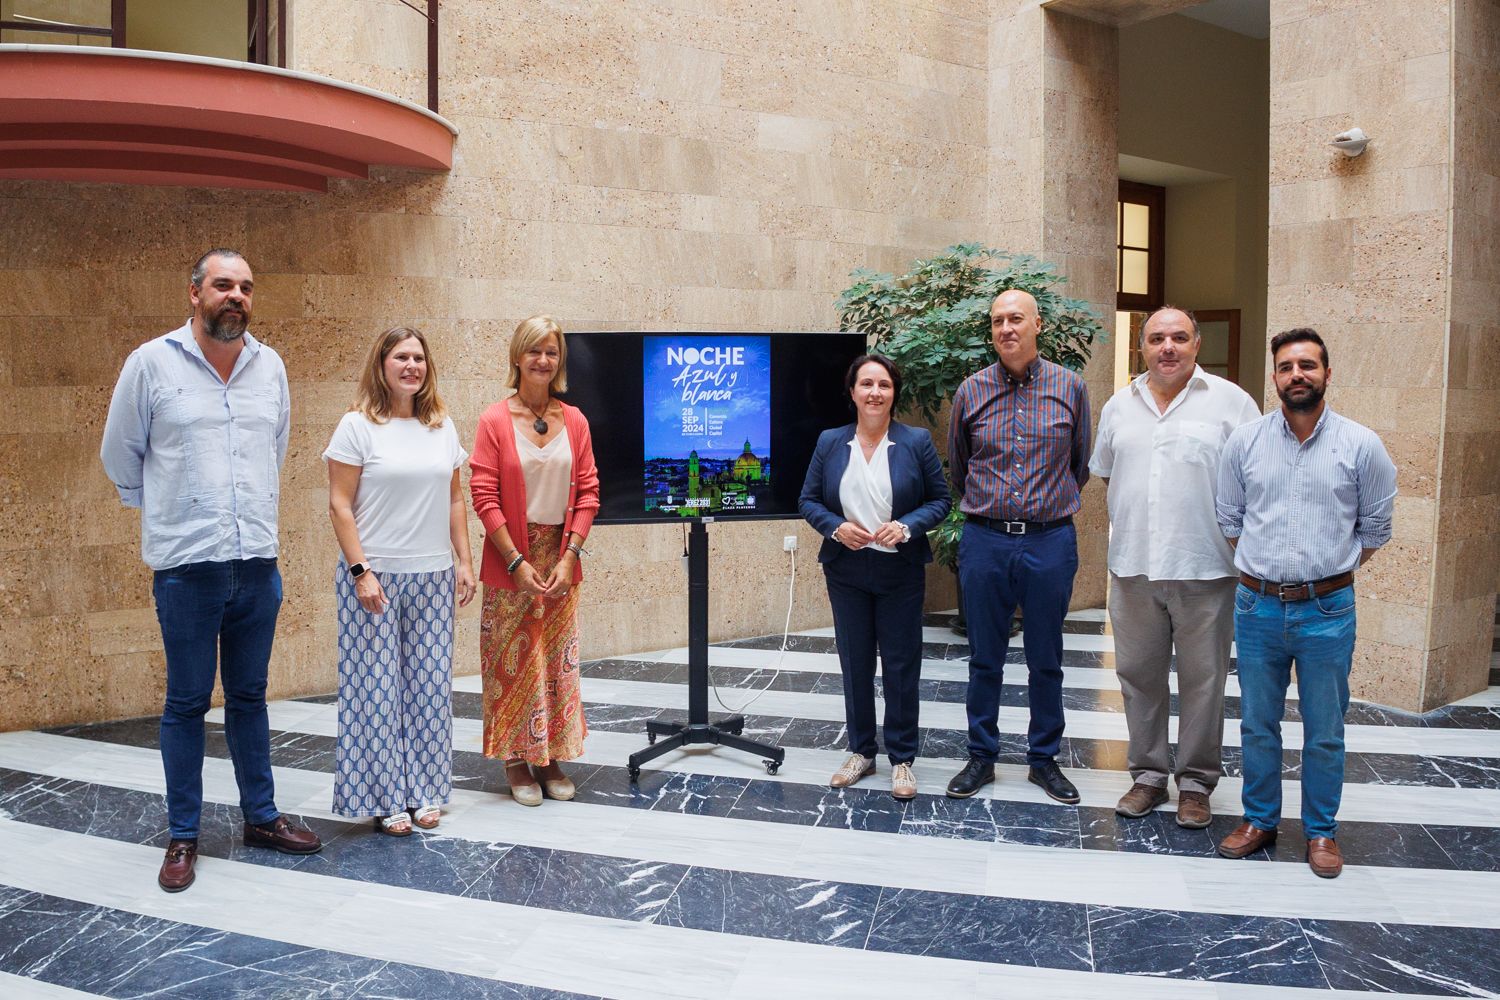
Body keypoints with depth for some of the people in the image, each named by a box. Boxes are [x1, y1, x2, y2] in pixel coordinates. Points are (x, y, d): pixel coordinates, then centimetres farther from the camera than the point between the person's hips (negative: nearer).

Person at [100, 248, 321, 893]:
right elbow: (120, 455, 7)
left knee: (249, 696, 15)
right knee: (187, 702, 6)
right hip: (187, 567, -3)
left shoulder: (270, 366, 6)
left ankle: (261, 817, 27)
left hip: (258, 563, 4)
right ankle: (183, 836, 19)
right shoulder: (152, 363, -5)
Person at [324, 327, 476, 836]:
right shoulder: (357, 426, -4)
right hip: (374, 576, -4)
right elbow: (340, 505, -7)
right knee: (377, 686, 2)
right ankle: (384, 798, 14)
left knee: (429, 685, 8)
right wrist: (360, 570, -14)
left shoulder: (442, 427, 9)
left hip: (432, 577, 4)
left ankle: (423, 792, 21)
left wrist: (464, 560, 7)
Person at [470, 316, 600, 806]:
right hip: (510, 562, -3)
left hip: (560, 558, 3)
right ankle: (516, 759, 19)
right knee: (513, 661, 4)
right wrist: (517, 561, -14)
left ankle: (551, 757, 24)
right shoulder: (495, 420, -5)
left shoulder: (574, 421, 5)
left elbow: (588, 492, 4)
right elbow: (484, 495, -9)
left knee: (558, 661, 9)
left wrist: (569, 555, -6)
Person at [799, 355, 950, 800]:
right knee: (855, 663, 11)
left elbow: (940, 499, -1)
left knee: (901, 665, 5)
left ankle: (902, 759, 19)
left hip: (900, 571, -2)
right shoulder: (830, 442, 1)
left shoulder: (917, 441, -4)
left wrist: (906, 527, -17)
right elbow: (808, 500, 5)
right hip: (847, 570, 2)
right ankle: (861, 751, 26)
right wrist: (836, 527, -13)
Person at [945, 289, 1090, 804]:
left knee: (1046, 660, 9)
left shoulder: (1070, 387, 1)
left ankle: (1044, 758, 24)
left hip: (1050, 540, 0)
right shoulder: (971, 391, 3)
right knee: (984, 658, 9)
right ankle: (981, 757, 22)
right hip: (984, 541, 1)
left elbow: (1081, 465, 12)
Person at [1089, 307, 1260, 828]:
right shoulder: (1119, 405, 11)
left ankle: (1196, 782, 20)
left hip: (1205, 570, -3)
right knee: (1139, 673, 11)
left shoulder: (1230, 401, 0)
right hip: (1133, 568, 4)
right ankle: (1148, 774, 25)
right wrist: (1124, 527, 12)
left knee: (1202, 679, 5)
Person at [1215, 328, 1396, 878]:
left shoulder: (1361, 445, -4)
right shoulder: (1244, 441, 0)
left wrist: (1328, 571, 7)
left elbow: (1375, 526, 6)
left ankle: (1321, 830, 25)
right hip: (1257, 606, 2)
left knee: (1325, 731, 9)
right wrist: (1263, 567, 7)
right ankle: (1259, 819, 28)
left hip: (1327, 610, -1)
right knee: (1257, 724, 13)